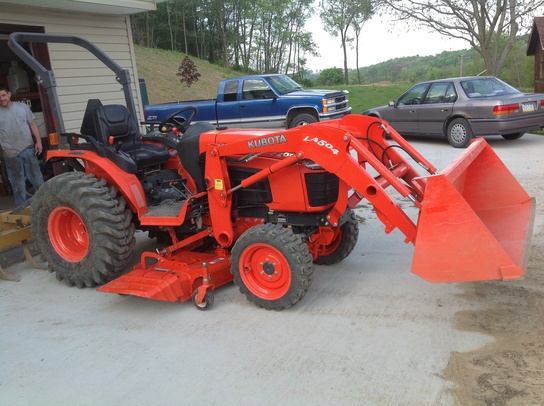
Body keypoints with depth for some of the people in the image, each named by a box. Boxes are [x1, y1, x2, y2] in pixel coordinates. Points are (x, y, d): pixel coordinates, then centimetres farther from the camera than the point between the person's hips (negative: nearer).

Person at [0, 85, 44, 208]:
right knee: (17, 183, 9)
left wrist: (38, 141, -3)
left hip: (28, 149, 0)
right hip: (11, 154, 0)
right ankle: (21, 207, 19)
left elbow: (33, 124, 6)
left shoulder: (22, 107, 2)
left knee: (37, 178, 7)